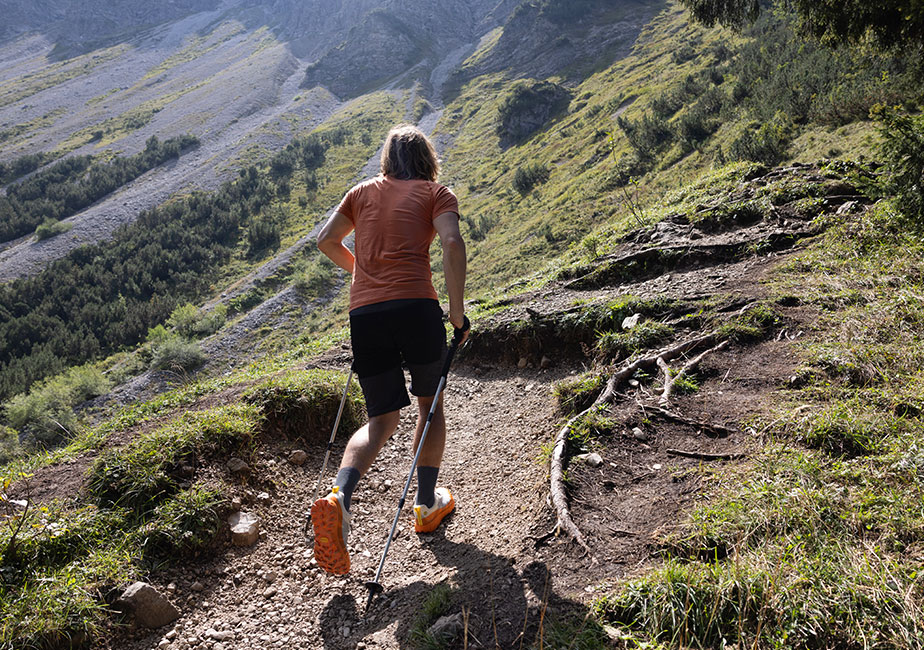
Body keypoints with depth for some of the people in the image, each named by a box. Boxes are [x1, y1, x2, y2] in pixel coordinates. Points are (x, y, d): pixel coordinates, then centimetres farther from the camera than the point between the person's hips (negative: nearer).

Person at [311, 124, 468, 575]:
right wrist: (457, 310, -5)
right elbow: (452, 243, -8)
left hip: (364, 313, 3)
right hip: (416, 306, -3)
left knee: (381, 420, 9)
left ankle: (337, 498, -15)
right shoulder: (436, 193, 10)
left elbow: (327, 241, 21)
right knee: (430, 405, 19)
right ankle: (427, 505, 25)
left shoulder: (364, 192, 20)